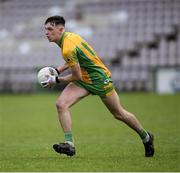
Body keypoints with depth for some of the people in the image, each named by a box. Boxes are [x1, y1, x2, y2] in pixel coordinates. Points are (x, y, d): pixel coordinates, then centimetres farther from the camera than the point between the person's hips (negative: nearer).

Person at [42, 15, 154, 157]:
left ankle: (146, 137, 29)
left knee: (119, 114, 8)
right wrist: (58, 70, 6)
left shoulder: (67, 49, -30)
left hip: (99, 79, -9)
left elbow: (77, 77, -23)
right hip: (84, 78, 9)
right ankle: (69, 143, -14)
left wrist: (56, 80, -11)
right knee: (61, 104, -12)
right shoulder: (69, 35, -2)